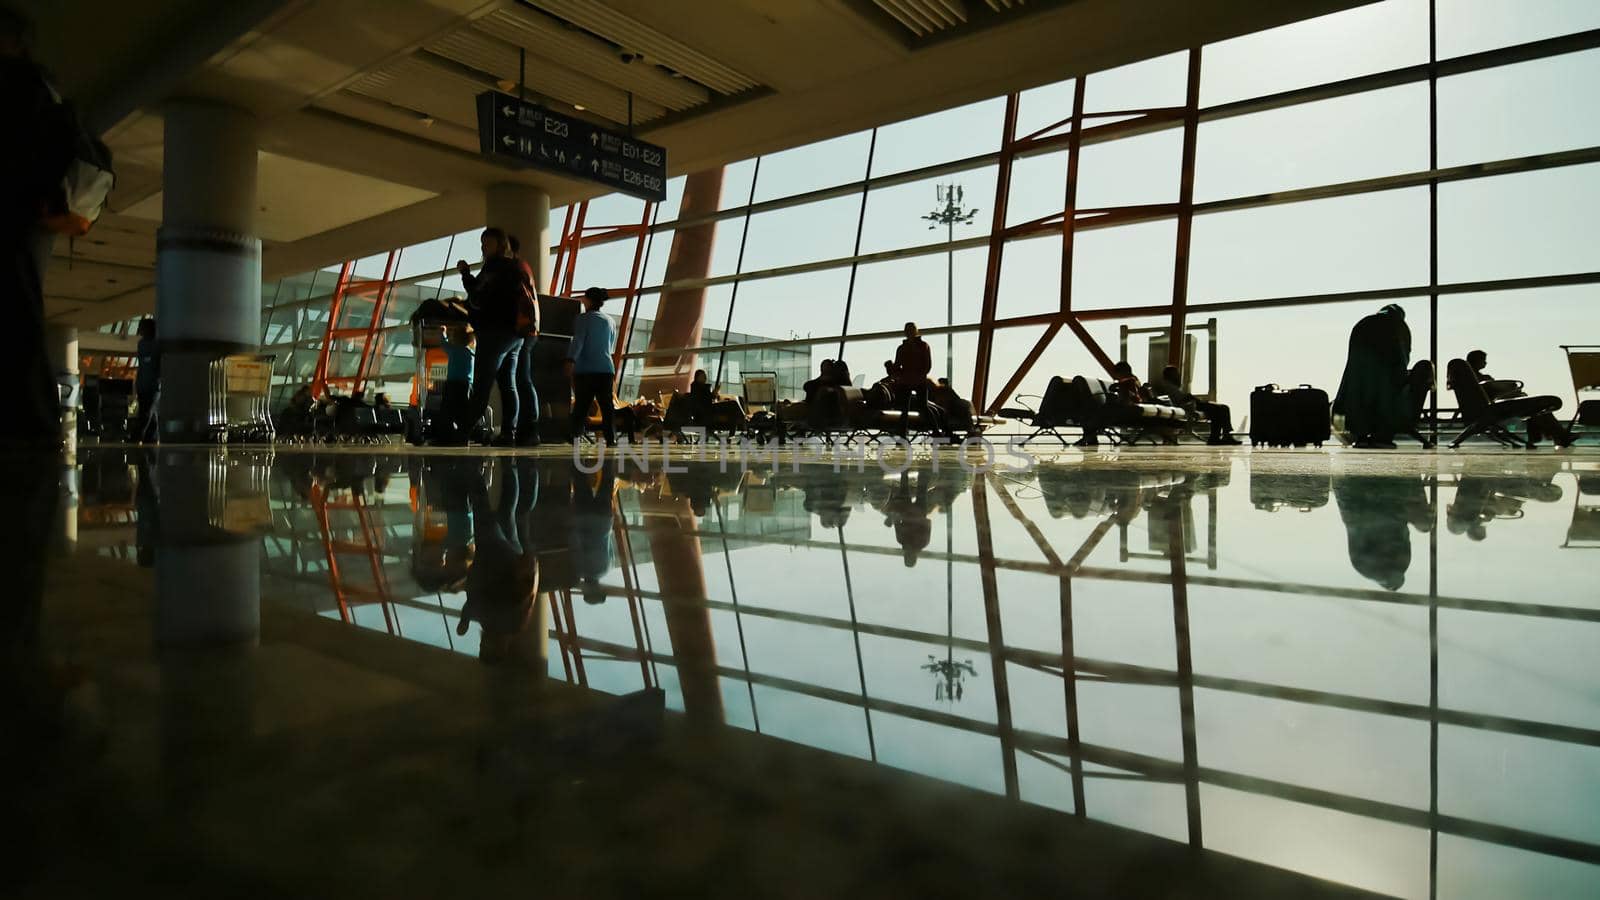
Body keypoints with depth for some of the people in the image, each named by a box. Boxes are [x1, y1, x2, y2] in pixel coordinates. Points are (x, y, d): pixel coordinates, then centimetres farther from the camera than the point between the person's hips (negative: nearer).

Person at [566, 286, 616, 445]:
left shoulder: (584, 318, 0)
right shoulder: (609, 321, 16)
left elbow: (578, 341, -15)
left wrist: (571, 361, -24)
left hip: (585, 369, -4)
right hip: (606, 368, 4)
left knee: (581, 405, 0)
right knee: (607, 405, 1)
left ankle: (575, 436, -4)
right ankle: (611, 438, -6)